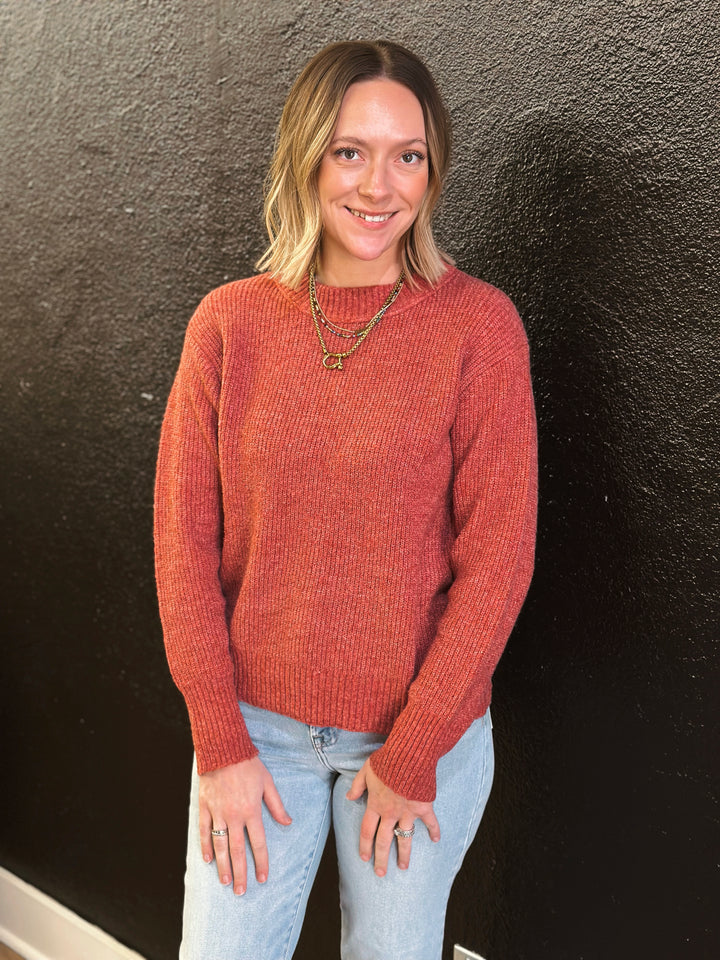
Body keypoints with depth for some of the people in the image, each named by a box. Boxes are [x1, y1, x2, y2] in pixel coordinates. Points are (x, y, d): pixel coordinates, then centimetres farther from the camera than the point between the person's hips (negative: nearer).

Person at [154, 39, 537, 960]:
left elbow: (497, 554, -10)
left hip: (423, 728, -1)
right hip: (255, 721, 2)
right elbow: (183, 539, -2)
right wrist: (219, 741, -5)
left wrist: (412, 753, -9)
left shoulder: (478, 323, -9)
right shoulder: (229, 322, -3)